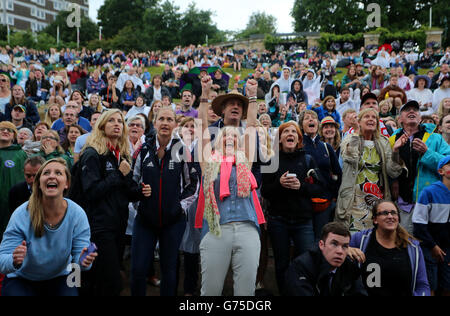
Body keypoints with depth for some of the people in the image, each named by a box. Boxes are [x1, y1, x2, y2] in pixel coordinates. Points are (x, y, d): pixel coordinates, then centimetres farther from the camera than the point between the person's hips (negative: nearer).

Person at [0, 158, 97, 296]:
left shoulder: (77, 215, -16)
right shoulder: (21, 215, -20)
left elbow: (79, 258, -12)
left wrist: (83, 261, -36)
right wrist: (15, 261, -42)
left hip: (59, 278, 1)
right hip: (21, 280, -1)